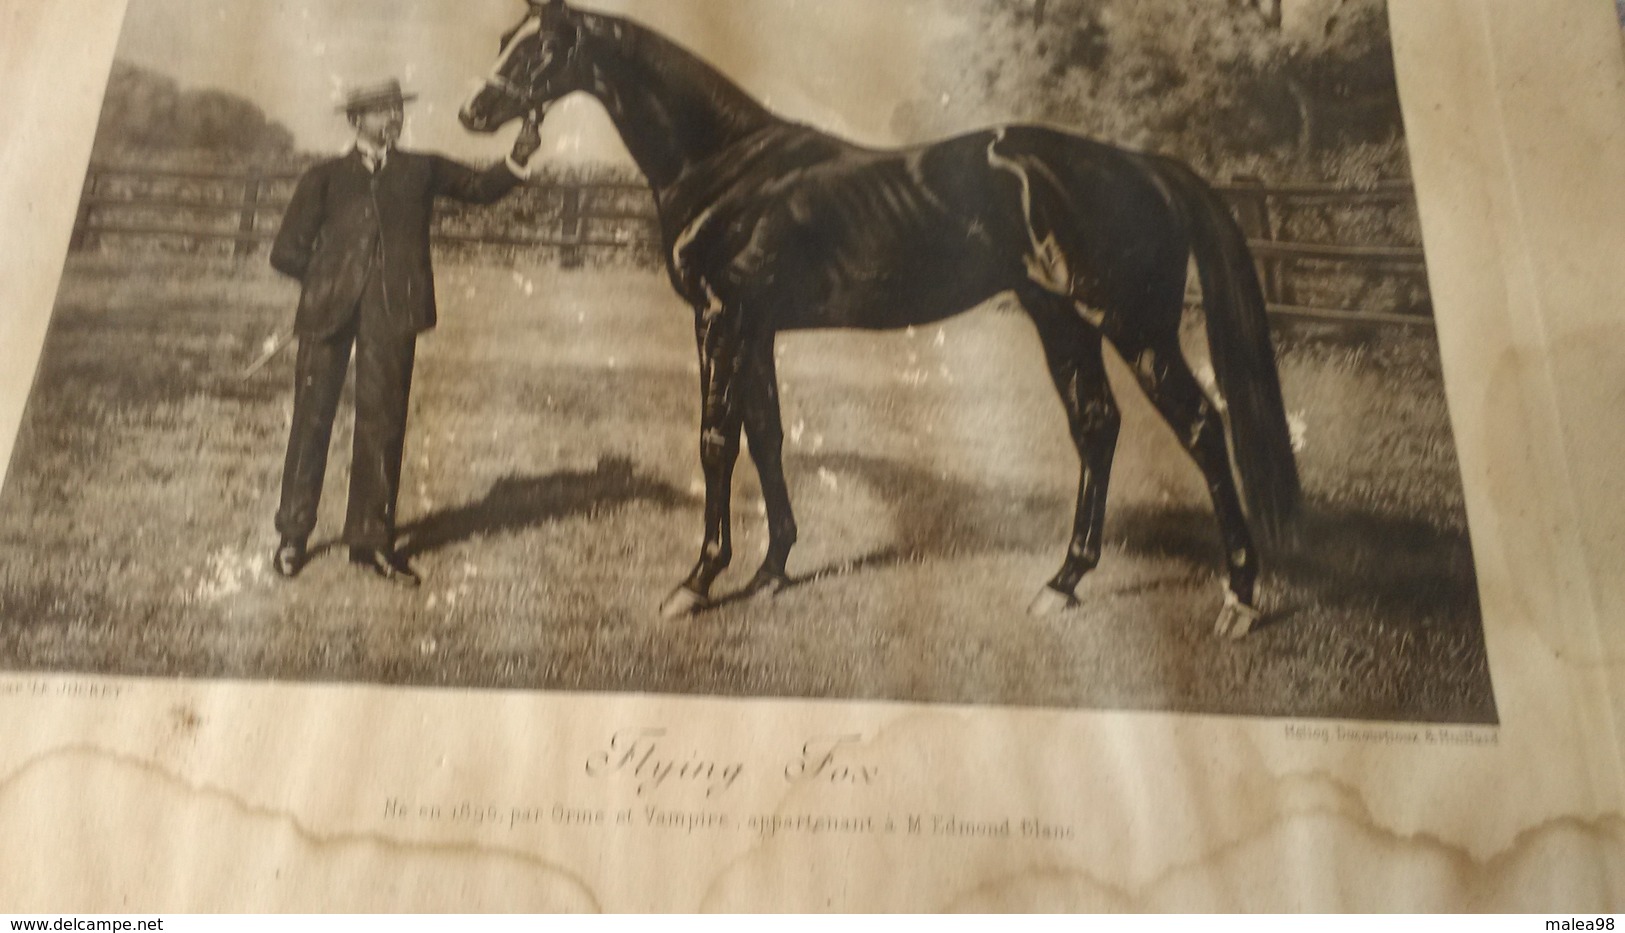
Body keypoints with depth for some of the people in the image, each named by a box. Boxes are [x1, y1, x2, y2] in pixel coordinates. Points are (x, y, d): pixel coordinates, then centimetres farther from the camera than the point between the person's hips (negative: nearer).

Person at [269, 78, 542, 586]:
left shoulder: (422, 170, 17)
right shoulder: (326, 177, 12)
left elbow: (480, 188, 4)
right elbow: (287, 252, 8)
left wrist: (517, 159, -11)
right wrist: (327, 279, 4)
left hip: (392, 312, 1)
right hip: (329, 310, 0)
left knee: (382, 421, 0)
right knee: (312, 416, 4)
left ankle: (371, 539, 8)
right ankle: (293, 534, 16)